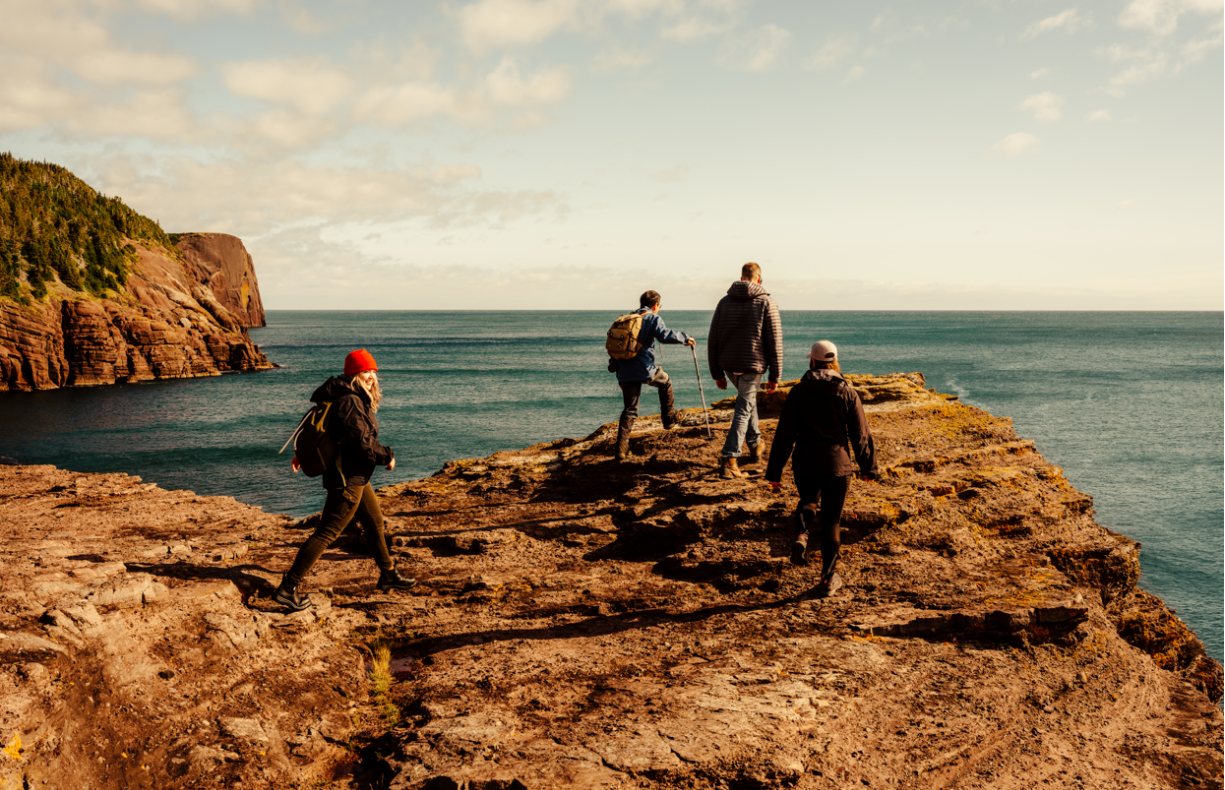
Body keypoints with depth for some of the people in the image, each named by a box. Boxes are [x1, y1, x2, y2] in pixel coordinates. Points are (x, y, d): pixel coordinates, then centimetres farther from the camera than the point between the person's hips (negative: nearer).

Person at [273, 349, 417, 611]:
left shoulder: (356, 399, 11)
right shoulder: (350, 402, -21)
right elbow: (362, 443, -25)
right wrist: (387, 457, -9)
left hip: (356, 477, 11)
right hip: (347, 479, -11)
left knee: (375, 524, 22)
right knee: (326, 533, -9)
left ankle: (388, 575, 39)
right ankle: (287, 589, -6)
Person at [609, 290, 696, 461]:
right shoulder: (653, 318, 1)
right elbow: (665, 335, -18)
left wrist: (619, 373, 24)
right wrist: (685, 338, -3)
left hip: (625, 374, 5)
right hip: (644, 370, -5)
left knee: (629, 410, 9)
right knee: (665, 382, 27)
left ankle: (621, 450, 1)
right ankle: (669, 418, 33)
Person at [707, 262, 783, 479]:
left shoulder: (725, 302, 6)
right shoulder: (766, 303, -4)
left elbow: (713, 340, 5)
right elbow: (774, 343, -6)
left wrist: (717, 373, 11)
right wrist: (775, 376, 0)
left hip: (728, 364, 4)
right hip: (752, 365, -4)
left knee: (748, 398, 27)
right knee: (743, 411, -2)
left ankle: (755, 446, 36)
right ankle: (729, 460, -12)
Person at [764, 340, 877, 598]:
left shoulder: (798, 392, -3)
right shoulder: (847, 394, -2)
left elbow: (784, 435, -4)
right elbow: (861, 435, 3)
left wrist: (774, 471, 0)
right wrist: (868, 467, 16)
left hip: (805, 465, 0)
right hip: (837, 465, 0)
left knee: (808, 501, 30)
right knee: (831, 521, 9)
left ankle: (801, 534, 1)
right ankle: (828, 579, 10)